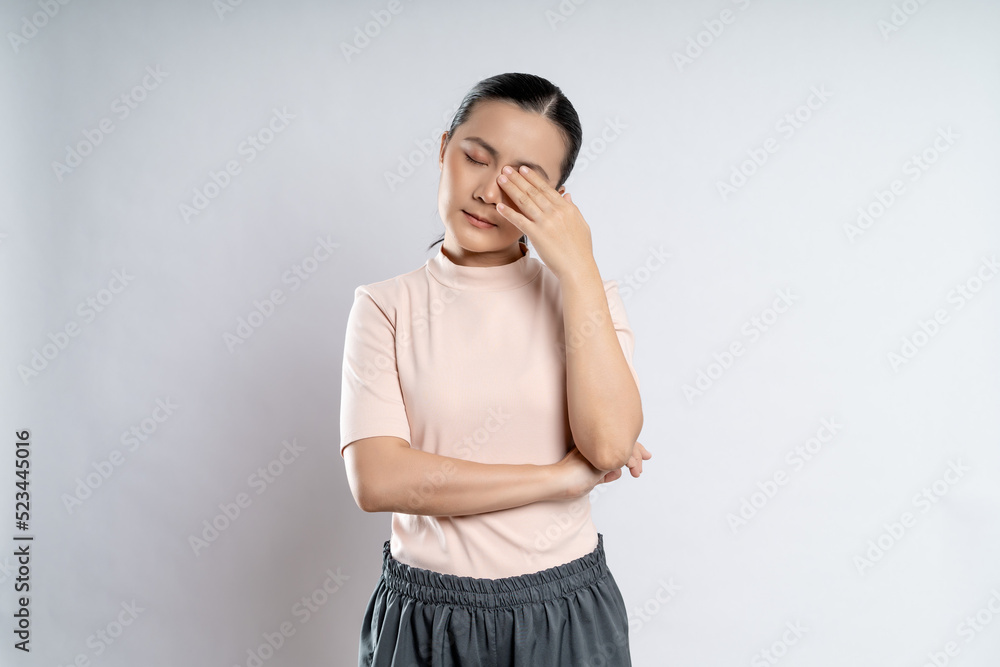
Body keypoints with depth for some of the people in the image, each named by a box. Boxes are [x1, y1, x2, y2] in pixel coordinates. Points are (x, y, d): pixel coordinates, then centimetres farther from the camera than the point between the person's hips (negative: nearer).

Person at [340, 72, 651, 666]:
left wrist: (578, 267, -17)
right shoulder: (387, 306, -5)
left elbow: (611, 443, -17)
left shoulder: (586, 294, -2)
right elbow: (377, 479, -16)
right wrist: (561, 477, -15)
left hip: (563, 615, 1)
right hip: (424, 617, 0)